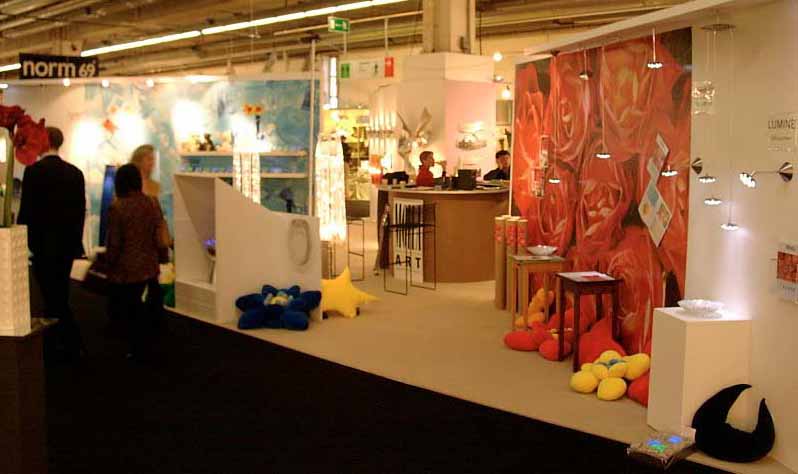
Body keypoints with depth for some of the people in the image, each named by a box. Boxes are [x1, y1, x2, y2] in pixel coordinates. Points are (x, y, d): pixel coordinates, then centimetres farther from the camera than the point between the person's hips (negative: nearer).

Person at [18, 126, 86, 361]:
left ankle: (75, 345, -1)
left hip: (43, 243, -6)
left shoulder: (33, 170, -11)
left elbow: (26, 209, -11)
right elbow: (81, 210, 7)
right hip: (68, 243, 6)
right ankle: (53, 342, 23)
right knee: (58, 293, 15)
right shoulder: (75, 172, 4)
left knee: (53, 295, 0)